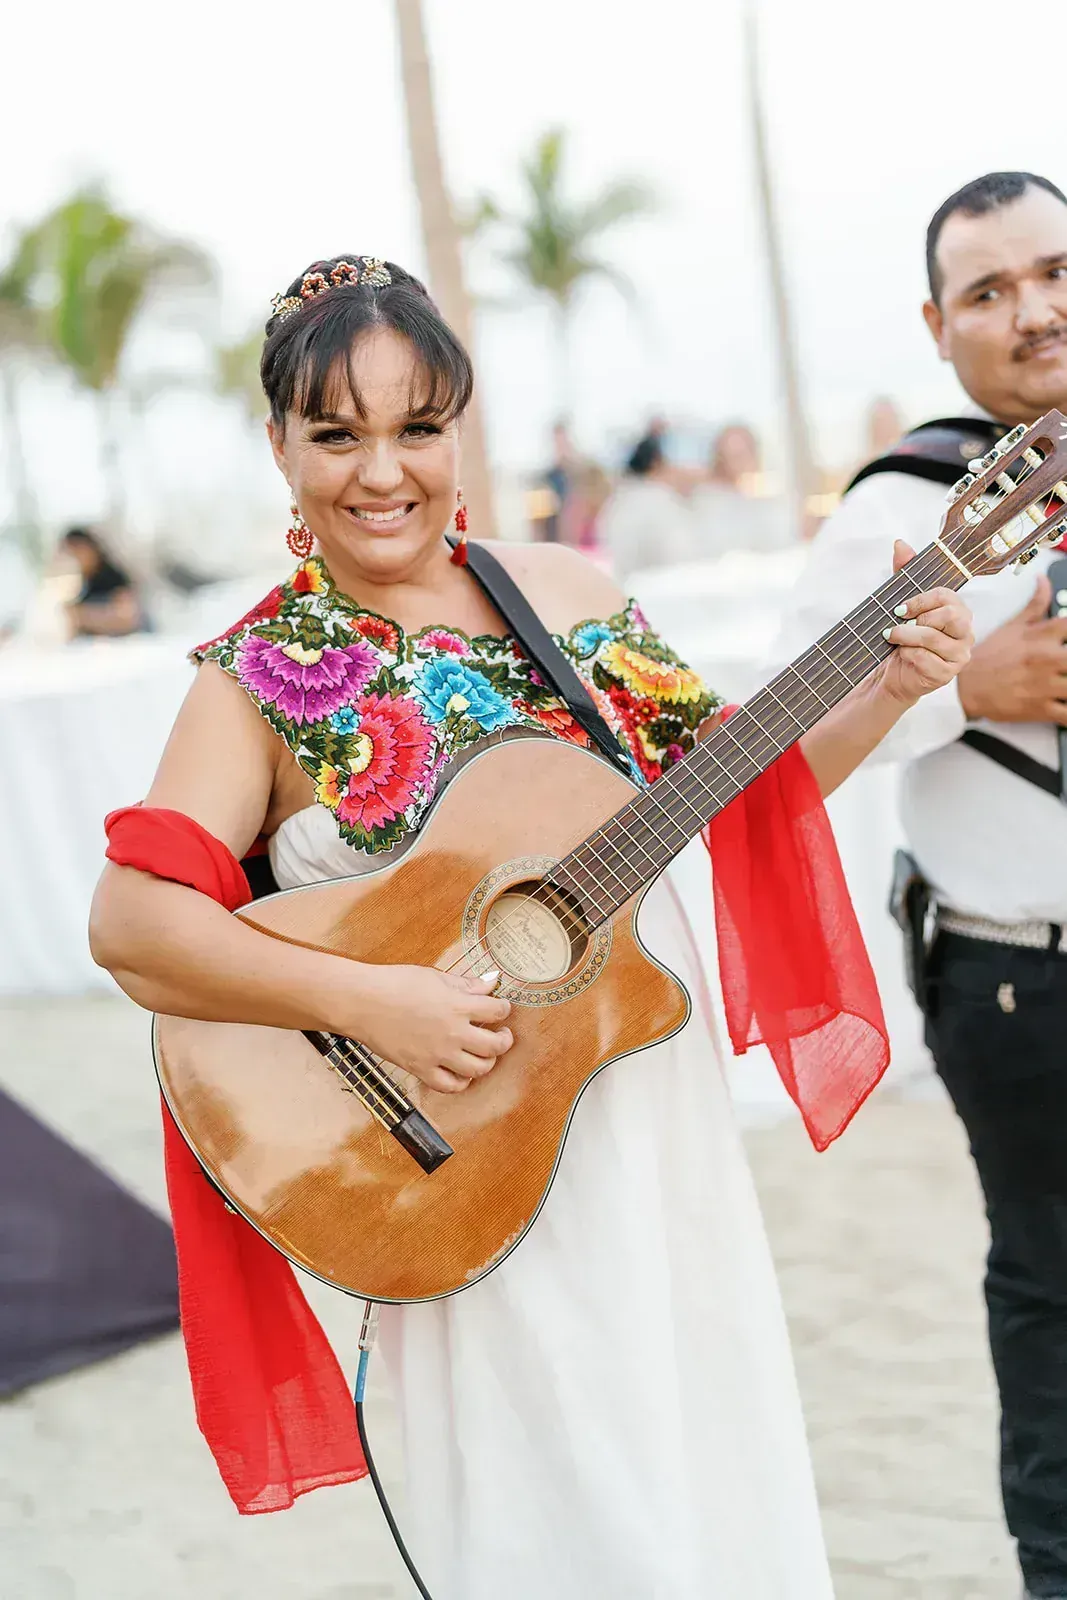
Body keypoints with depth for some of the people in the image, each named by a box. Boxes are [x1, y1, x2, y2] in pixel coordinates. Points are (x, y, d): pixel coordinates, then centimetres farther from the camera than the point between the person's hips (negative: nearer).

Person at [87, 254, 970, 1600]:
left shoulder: (566, 593, 5)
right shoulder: (266, 675, -8)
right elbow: (130, 920, -17)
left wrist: (885, 694, -2)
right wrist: (367, 1002, -24)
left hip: (661, 1121, 5)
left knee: (719, 1460, 13)